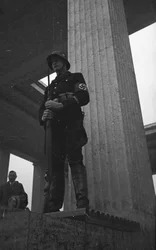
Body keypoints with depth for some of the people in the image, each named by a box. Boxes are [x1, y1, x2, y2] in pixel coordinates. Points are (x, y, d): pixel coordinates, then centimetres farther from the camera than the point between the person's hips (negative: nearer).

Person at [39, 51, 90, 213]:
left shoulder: (75, 77, 17)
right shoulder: (50, 86, 33)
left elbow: (84, 97, -1)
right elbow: (42, 107, 22)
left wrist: (61, 105, -14)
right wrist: (43, 117, -3)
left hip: (71, 125, -5)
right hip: (54, 128, 5)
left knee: (75, 161, -17)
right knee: (54, 165, -5)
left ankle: (82, 204, -23)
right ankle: (52, 207, -9)